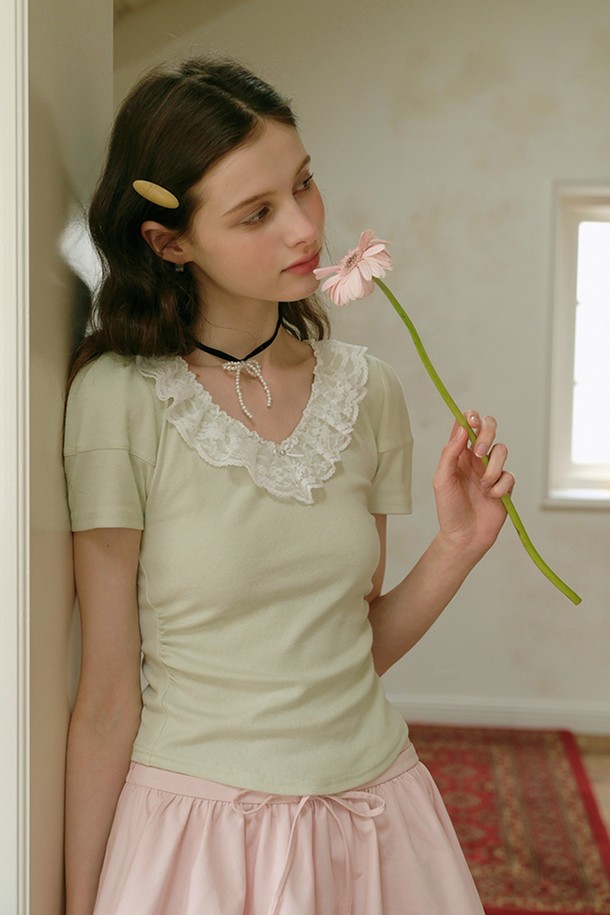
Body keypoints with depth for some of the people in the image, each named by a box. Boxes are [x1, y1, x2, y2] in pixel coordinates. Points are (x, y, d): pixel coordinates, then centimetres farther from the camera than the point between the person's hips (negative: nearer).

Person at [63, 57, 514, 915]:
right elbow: (108, 694, -11)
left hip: (372, 813, 4)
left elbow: (358, 647, 6)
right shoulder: (121, 398, -14)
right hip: (197, 827, -4)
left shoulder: (366, 388, -2)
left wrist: (456, 547, -9)